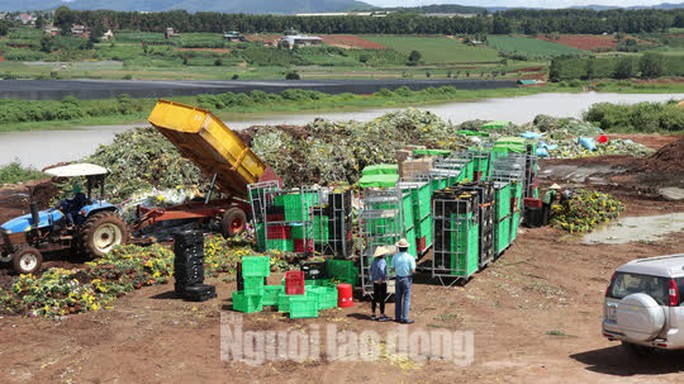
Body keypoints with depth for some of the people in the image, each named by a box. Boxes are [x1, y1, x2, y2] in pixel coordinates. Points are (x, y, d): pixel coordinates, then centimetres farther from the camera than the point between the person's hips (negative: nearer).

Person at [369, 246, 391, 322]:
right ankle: (382, 316, 4)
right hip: (382, 282, -8)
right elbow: (381, 270, -34)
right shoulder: (382, 261, -18)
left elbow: (371, 269, 15)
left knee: (375, 298, 14)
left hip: (375, 282, 8)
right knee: (382, 299, 0)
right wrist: (381, 278, -25)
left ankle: (373, 315, 21)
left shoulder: (374, 260, 7)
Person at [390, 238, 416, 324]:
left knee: (398, 299, 14)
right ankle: (405, 318, 0)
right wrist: (412, 270, 6)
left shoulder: (395, 256, -4)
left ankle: (398, 317, 20)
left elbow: (393, 268, 2)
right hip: (407, 279, -4)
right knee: (406, 299, 1)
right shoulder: (410, 257, -15)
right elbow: (413, 270, -15)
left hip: (398, 278, 4)